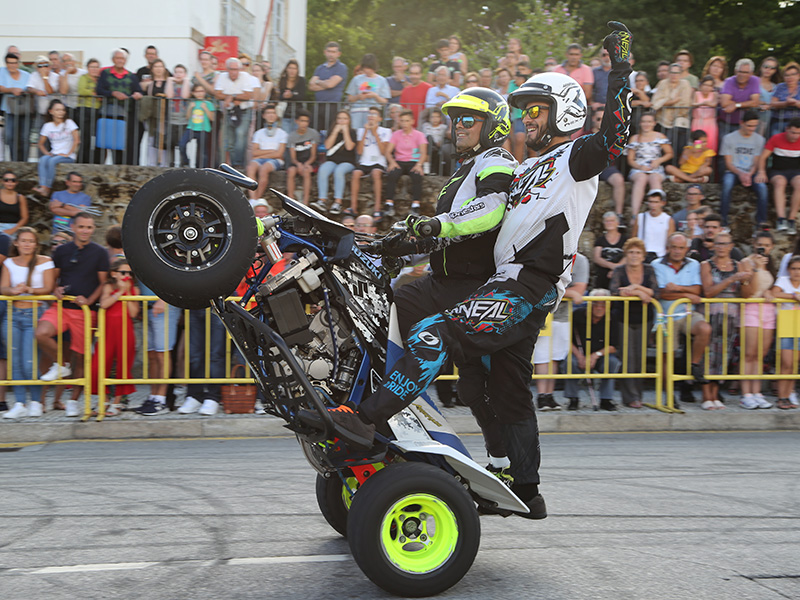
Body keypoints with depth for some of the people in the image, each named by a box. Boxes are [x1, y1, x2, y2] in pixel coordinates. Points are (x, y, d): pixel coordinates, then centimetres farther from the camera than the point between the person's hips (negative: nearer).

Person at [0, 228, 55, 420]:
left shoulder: (44, 262, 1)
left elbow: (48, 288, -7)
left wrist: (29, 289, -25)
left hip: (34, 315, -4)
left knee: (29, 362, -11)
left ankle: (36, 402, 5)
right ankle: (20, 403, 6)